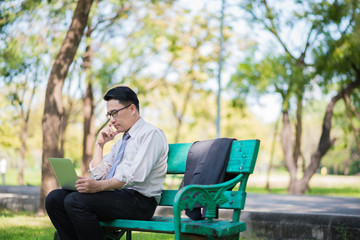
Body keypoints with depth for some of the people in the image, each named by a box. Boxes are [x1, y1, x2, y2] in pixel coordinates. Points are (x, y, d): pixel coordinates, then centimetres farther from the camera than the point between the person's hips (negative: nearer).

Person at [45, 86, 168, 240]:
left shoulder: (151, 134, -4)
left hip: (139, 200, -9)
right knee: (55, 198, -5)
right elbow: (99, 175, 19)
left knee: (75, 201, -26)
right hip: (114, 195, 9)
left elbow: (135, 176, -19)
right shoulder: (120, 142, 25)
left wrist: (99, 186, -28)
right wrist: (100, 144, 14)